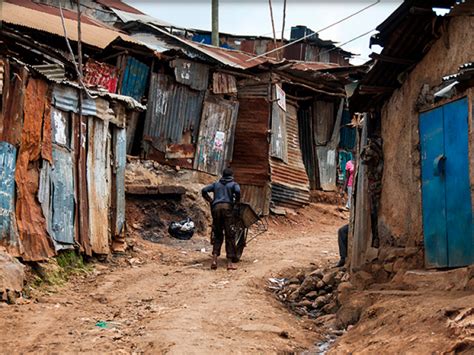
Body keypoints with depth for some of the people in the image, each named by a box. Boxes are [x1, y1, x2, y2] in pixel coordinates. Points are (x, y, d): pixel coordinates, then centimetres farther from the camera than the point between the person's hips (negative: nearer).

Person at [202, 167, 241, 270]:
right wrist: (236, 202, 8)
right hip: (227, 207, -3)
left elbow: (204, 190, 13)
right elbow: (237, 191, -6)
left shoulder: (216, 184, 26)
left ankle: (214, 259, -7)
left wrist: (210, 200, 21)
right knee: (230, 235, 0)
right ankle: (230, 262, -3)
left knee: (218, 235, 10)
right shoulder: (233, 184, 16)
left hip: (216, 208, 3)